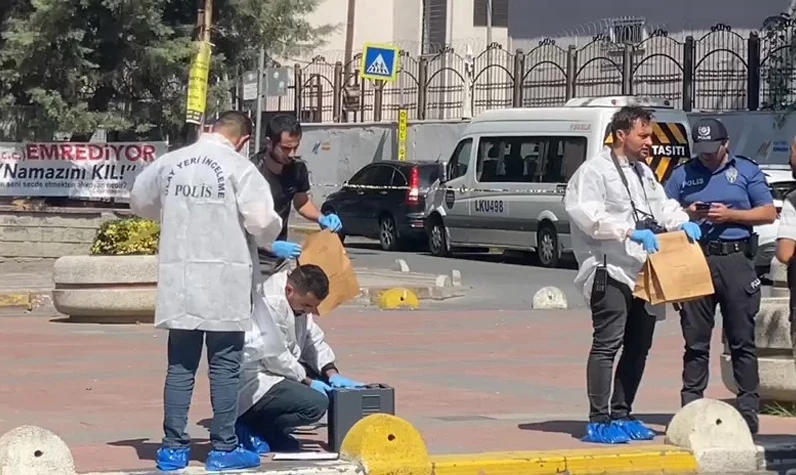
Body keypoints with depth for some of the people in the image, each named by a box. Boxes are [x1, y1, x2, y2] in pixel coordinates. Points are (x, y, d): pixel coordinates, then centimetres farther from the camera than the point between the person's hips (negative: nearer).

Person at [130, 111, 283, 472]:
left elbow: (139, 201, 19)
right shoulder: (239, 168, -10)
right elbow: (262, 222, -16)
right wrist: (271, 234, 7)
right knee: (225, 367, 5)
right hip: (224, 283, -4)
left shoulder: (170, 163, 5)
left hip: (179, 281, 4)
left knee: (180, 366, 11)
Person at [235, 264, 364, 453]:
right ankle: (250, 429, -8)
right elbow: (275, 357, -21)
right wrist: (308, 382, -11)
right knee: (316, 403, -23)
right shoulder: (269, 304, -23)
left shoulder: (298, 301, 9)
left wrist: (332, 374, 0)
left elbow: (314, 340, 14)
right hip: (252, 382, -11)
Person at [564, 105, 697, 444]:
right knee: (607, 344, -11)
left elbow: (663, 207, 22)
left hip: (644, 273, 9)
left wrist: (682, 223, -1)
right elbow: (588, 215, -18)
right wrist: (632, 232, -24)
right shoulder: (595, 171, -6)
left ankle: (621, 415, 20)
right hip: (610, 272, -9)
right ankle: (598, 422, -11)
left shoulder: (644, 173, 23)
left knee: (638, 347, 11)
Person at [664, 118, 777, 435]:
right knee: (695, 341, 2)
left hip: (735, 261, -1)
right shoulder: (682, 175, 14)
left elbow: (769, 213, 5)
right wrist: (687, 214, -7)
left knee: (742, 339, 0)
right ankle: (690, 408, 6)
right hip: (695, 262, 1)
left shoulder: (747, 171, 10)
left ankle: (748, 410, 3)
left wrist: (730, 215, -9)